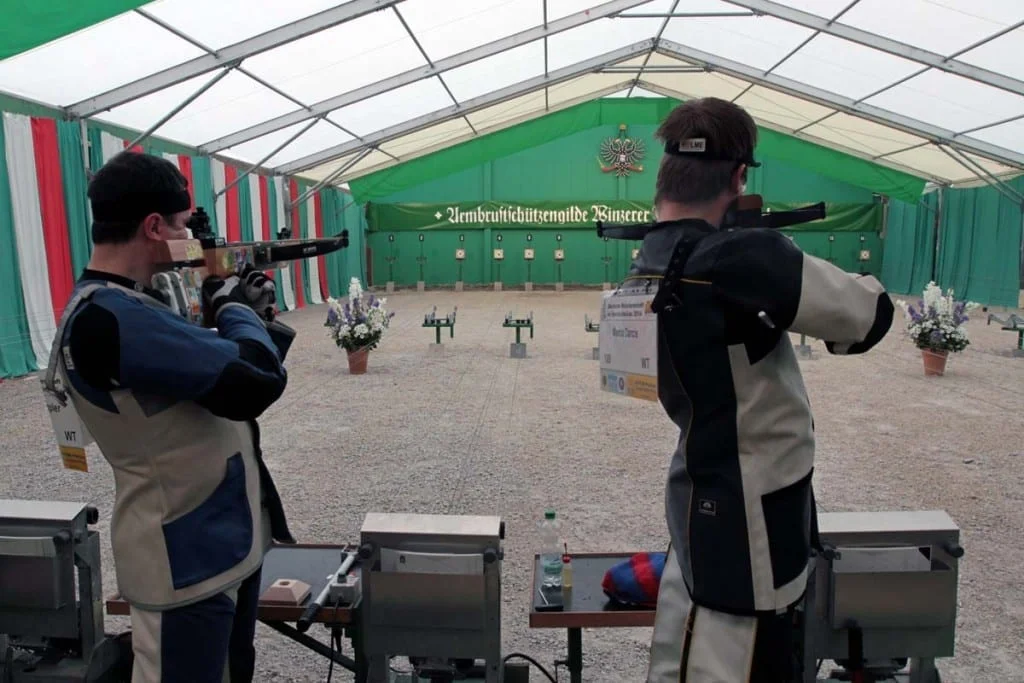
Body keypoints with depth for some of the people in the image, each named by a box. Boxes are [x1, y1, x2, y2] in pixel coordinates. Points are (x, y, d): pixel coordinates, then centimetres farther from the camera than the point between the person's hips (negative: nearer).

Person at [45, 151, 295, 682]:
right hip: (186, 560, -9)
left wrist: (239, 310, 3)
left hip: (230, 539, 10)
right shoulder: (106, 319, -26)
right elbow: (258, 380, -30)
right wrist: (234, 310, -11)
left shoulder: (133, 304, 6)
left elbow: (210, 368, 17)